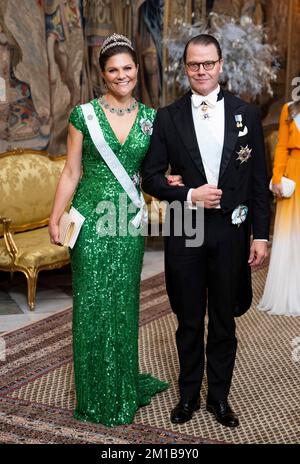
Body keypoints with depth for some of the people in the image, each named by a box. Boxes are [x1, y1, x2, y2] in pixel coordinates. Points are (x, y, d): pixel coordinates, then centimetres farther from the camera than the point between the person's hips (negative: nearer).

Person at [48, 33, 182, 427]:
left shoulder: (150, 118, 5)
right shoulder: (84, 114, -2)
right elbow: (71, 173, 0)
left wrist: (168, 182, -6)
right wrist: (55, 219, -5)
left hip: (129, 219, 2)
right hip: (91, 218, -2)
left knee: (123, 303, 10)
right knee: (92, 304, 4)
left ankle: (124, 387, 28)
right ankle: (97, 395, 20)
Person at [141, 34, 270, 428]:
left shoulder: (246, 114, 1)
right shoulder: (168, 117, 0)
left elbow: (259, 180, 1)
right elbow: (151, 177, 1)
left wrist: (260, 235, -2)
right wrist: (189, 196, -15)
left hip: (231, 232, 0)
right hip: (185, 232, 0)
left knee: (224, 321, 12)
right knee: (189, 321, 13)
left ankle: (219, 397, 29)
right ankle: (189, 395, 30)